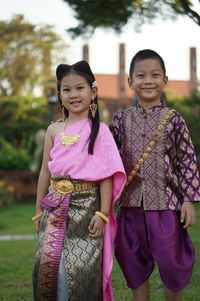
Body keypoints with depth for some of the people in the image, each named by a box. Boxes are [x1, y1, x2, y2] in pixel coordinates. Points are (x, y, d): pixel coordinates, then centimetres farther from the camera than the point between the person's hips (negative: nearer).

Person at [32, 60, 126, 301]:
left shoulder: (99, 130, -1)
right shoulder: (54, 130, 10)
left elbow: (106, 175, -5)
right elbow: (45, 171, 13)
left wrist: (102, 213, -10)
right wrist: (39, 210, 12)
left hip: (86, 205, -3)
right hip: (56, 206, 3)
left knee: (82, 266, -5)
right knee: (47, 261, -4)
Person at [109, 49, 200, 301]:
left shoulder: (173, 120, -2)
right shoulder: (121, 120, 4)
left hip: (166, 203, -2)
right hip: (131, 203, 2)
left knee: (172, 264, 5)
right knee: (134, 266, 12)